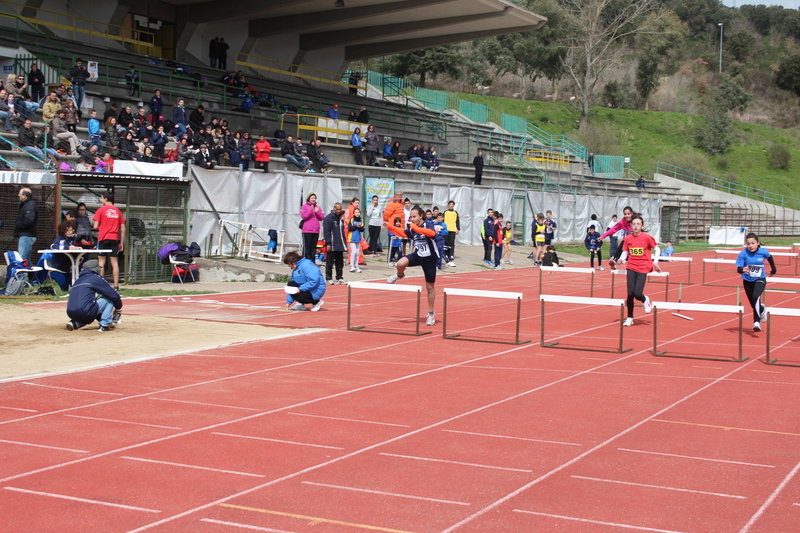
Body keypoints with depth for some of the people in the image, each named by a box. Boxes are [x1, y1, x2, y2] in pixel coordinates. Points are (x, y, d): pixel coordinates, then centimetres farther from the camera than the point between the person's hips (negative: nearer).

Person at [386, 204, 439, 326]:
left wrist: (416, 228, -46)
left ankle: (430, 314, 22)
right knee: (400, 263, -28)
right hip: (417, 256, 4)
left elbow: (432, 233, -40)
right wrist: (390, 227, -10)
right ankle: (399, 275, 10)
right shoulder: (411, 229, -2)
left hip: (429, 259, -4)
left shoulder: (428, 225, -19)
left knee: (430, 287, 7)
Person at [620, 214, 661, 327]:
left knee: (637, 294, -13)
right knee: (630, 294, -4)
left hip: (643, 269, -3)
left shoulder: (646, 237, -5)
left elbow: (657, 249, 6)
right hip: (631, 268, 3)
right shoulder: (628, 239, 3)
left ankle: (645, 300, 25)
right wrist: (621, 259, -15)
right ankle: (630, 318, 12)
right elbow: (625, 253, 5)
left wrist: (655, 262, -2)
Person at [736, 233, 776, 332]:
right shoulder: (743, 254, -18)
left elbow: (769, 258, 10)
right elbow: (738, 269, -20)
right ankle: (762, 309, 44)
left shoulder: (763, 252, -14)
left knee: (755, 297, -28)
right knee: (754, 305, 9)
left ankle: (756, 322, -19)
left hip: (760, 280, -1)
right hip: (747, 281, 2)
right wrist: (743, 270, -42)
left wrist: (773, 270, 19)